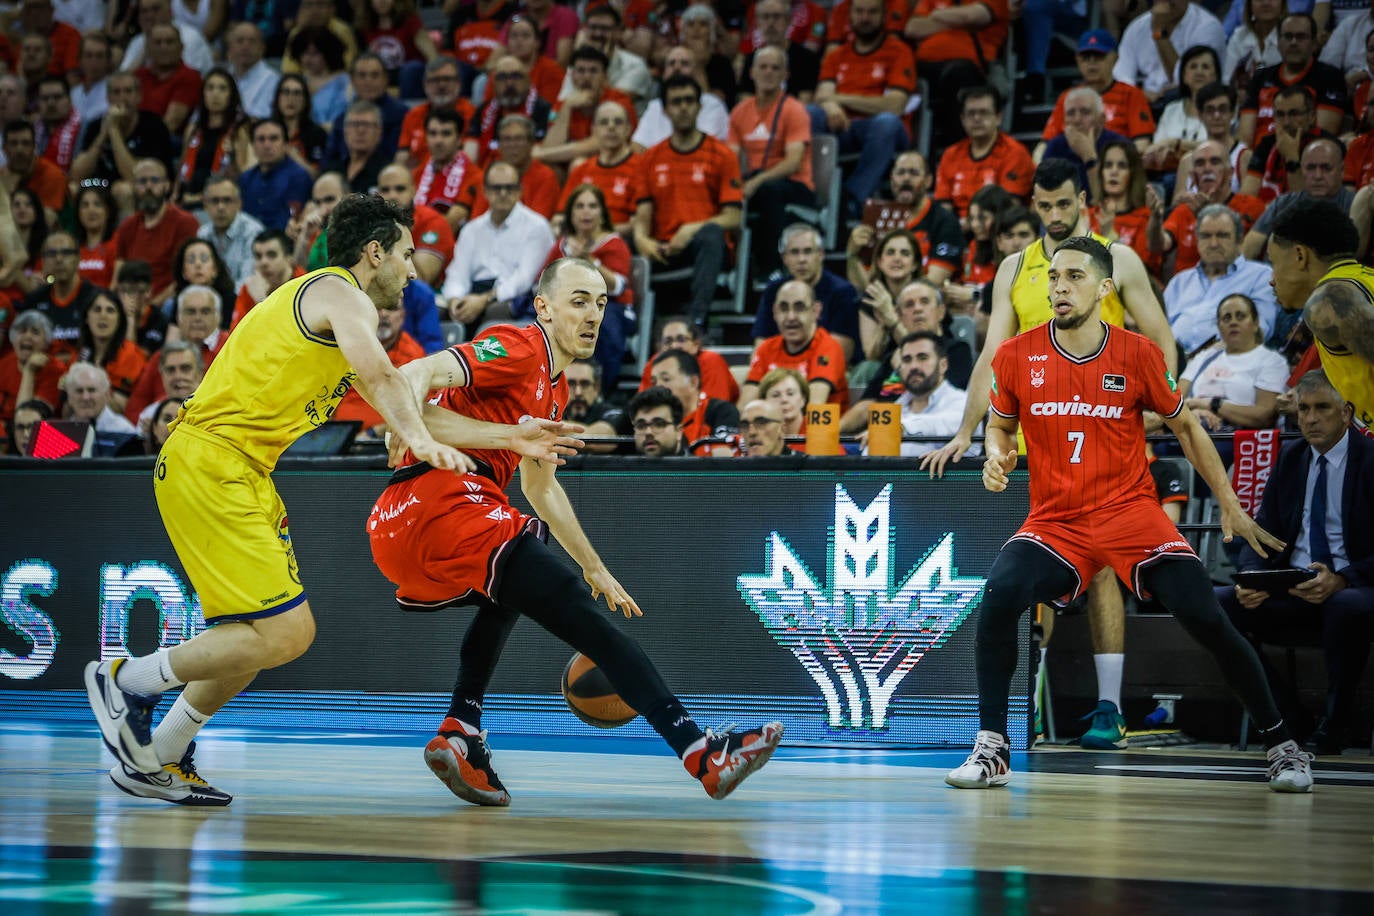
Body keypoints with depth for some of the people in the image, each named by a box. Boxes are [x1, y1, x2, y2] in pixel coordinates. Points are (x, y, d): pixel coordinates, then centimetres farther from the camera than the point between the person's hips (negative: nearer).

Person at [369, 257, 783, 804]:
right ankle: (701, 754, -18)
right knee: (578, 611, -13)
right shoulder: (518, 350, -2)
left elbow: (540, 488, 40)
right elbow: (416, 376, -17)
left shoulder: (553, 388, 27)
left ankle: (460, 731, 21)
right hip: (441, 506, -10)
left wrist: (595, 569, 41)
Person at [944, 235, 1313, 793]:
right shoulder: (1015, 357, -2)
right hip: (1054, 522, 1)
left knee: (1204, 618, -14)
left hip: (1131, 511, -1)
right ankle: (992, 750, -14)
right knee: (999, 596, -27)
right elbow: (1000, 424, 16)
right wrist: (997, 456, -8)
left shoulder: (1138, 355, -4)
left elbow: (1186, 427, 9)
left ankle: (1282, 746, 3)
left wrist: (1231, 508, 8)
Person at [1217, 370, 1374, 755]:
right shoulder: (1290, 459, 13)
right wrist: (1250, 578, -11)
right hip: (1291, 589, 5)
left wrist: (1342, 580, -27)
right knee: (1218, 603, -20)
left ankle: (1335, 723, -17)